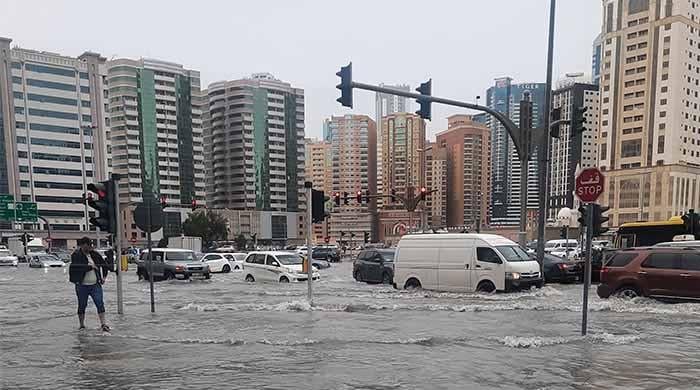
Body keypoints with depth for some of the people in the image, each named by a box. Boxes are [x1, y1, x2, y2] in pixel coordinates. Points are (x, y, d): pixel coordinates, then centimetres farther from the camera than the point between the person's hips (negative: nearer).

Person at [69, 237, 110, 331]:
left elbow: (105, 264, 21)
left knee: (100, 303, -6)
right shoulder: (76, 255, -6)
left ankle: (103, 324, -6)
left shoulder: (94, 254, 8)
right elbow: (77, 267, -23)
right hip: (82, 285, -3)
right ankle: (82, 325, 23)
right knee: (82, 306, 9)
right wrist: (90, 266, -19)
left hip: (95, 285, 3)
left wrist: (104, 276, 15)